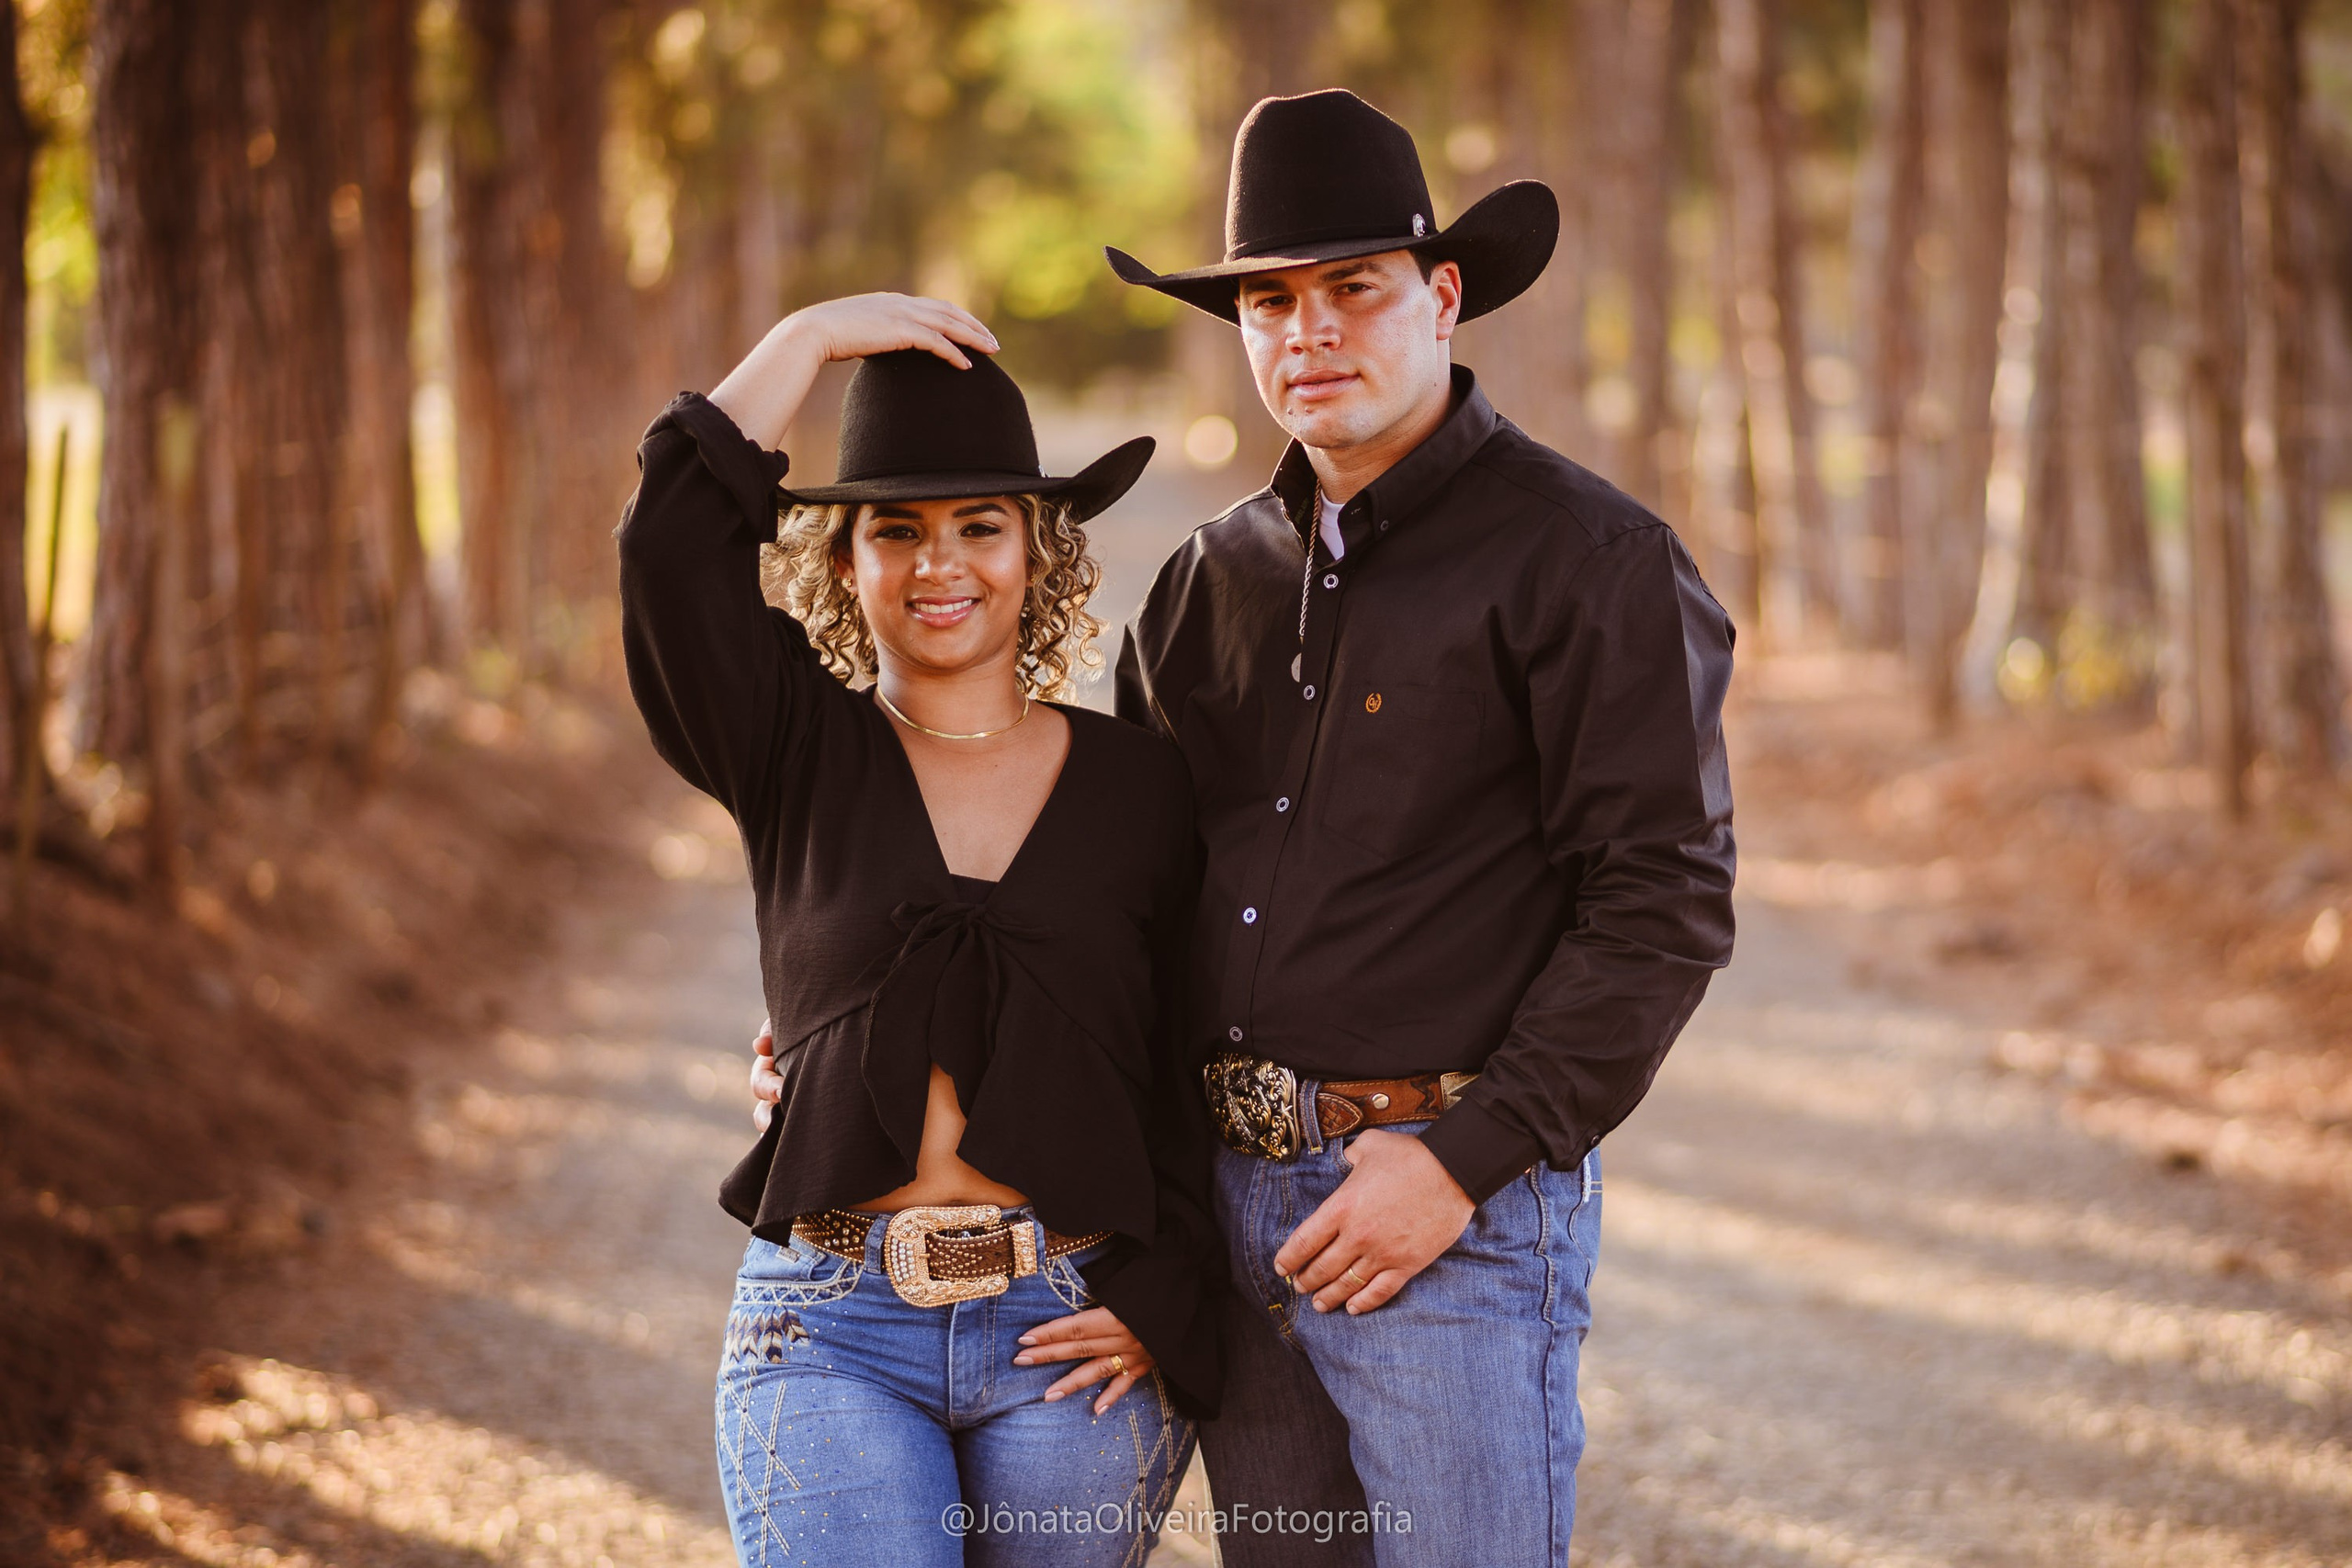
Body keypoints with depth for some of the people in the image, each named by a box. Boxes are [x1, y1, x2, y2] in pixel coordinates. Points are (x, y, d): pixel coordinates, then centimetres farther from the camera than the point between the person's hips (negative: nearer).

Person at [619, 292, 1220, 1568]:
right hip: (829, 1333, -1)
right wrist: (808, 340, -3)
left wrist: (1161, 1302, -4)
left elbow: (1193, 1068, 7)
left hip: (1069, 1333, 1)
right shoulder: (797, 754, 7)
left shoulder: (1139, 782, 7)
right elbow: (673, 542, -9)